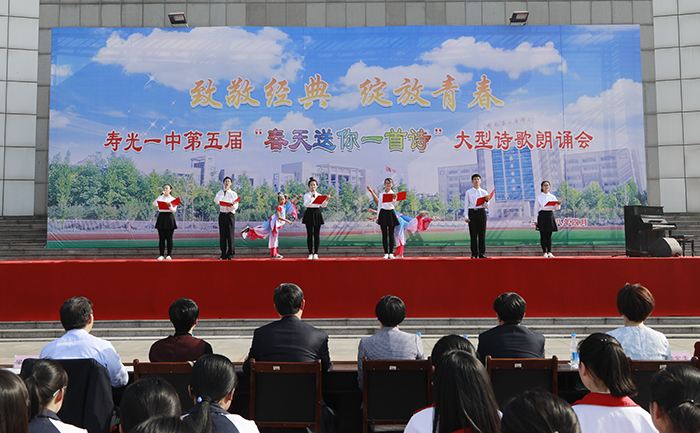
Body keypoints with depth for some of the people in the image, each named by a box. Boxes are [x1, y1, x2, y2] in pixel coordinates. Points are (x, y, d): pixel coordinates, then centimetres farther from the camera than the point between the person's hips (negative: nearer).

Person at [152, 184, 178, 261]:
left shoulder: (173, 199, 9)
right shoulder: (160, 198, 13)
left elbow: (174, 210, -1)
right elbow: (154, 204, -9)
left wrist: (170, 206, -21)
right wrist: (161, 195, -6)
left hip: (169, 218, -1)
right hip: (161, 217, 1)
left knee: (169, 238, -2)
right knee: (161, 238, -1)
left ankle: (169, 255, 2)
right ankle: (161, 255, 2)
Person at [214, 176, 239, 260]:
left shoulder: (234, 193, 11)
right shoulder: (220, 193, 12)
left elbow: (236, 206, 4)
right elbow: (216, 201, -8)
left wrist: (233, 205, -19)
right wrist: (223, 191, -12)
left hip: (230, 214, -1)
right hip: (222, 214, 1)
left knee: (230, 234, -8)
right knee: (222, 235, 1)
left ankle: (230, 255, -5)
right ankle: (223, 254, 7)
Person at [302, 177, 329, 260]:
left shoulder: (319, 195, 10)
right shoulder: (306, 195, 4)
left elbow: (323, 205, -2)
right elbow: (305, 204, -12)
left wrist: (326, 200, -20)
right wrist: (311, 197, -22)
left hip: (317, 213, 2)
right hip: (309, 213, -2)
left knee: (317, 234, 0)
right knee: (309, 234, -1)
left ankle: (316, 253, 5)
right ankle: (310, 254, 5)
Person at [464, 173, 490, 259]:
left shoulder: (484, 192, 10)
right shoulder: (468, 192, 8)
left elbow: (486, 206, 7)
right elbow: (466, 205, 6)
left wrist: (486, 200, -13)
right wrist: (466, 216, -3)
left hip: (481, 212, 1)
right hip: (472, 212, -1)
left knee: (482, 234, -1)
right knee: (473, 234, -1)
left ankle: (482, 253, 5)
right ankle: (474, 254, 4)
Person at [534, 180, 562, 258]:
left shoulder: (552, 197, 10)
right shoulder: (539, 197, 4)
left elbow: (556, 208, 6)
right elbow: (536, 209, 3)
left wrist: (558, 204, -17)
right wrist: (536, 220, -3)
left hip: (550, 215, 2)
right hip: (542, 215, -2)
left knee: (549, 235, 4)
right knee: (543, 235, -2)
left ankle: (549, 252, 8)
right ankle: (545, 252, 4)